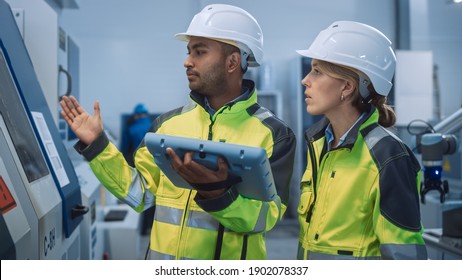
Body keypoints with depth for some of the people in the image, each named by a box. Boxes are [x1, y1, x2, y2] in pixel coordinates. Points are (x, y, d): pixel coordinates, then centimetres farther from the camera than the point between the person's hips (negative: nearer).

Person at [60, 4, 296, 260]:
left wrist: (217, 192, -32)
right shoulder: (169, 122, 2)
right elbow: (140, 194, 2)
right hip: (164, 257, 3)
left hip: (229, 263, -3)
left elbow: (265, 217, -16)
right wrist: (96, 145, -3)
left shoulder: (274, 134, -9)